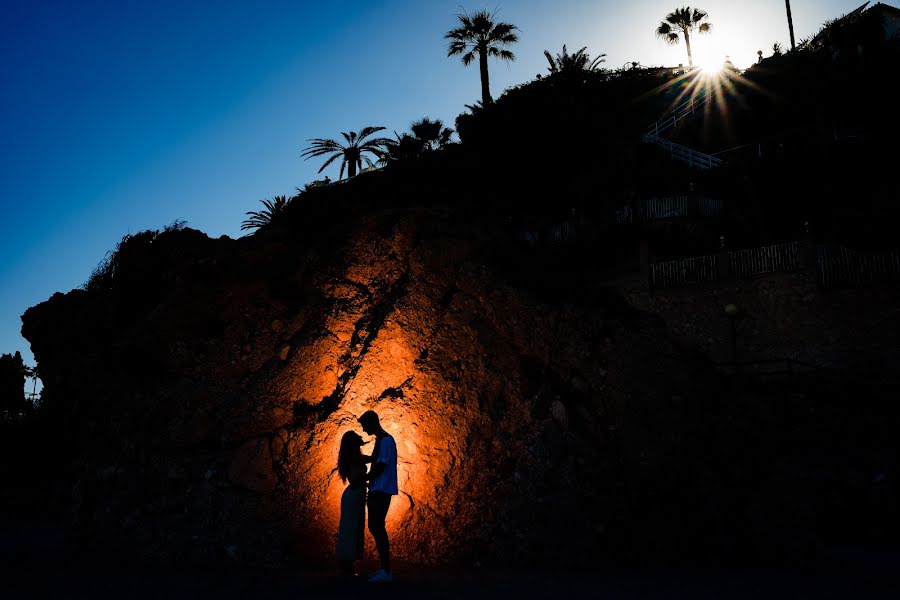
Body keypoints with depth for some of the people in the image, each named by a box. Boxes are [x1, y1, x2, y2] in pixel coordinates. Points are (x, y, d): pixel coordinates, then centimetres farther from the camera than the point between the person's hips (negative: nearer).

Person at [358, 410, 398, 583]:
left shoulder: (386, 441, -13)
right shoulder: (379, 441, 17)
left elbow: (380, 466, -17)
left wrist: (362, 479, -5)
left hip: (382, 491, -10)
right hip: (376, 491, 10)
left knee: (377, 527, -10)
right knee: (375, 527, 11)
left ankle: (386, 572, -7)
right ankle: (384, 567, 17)